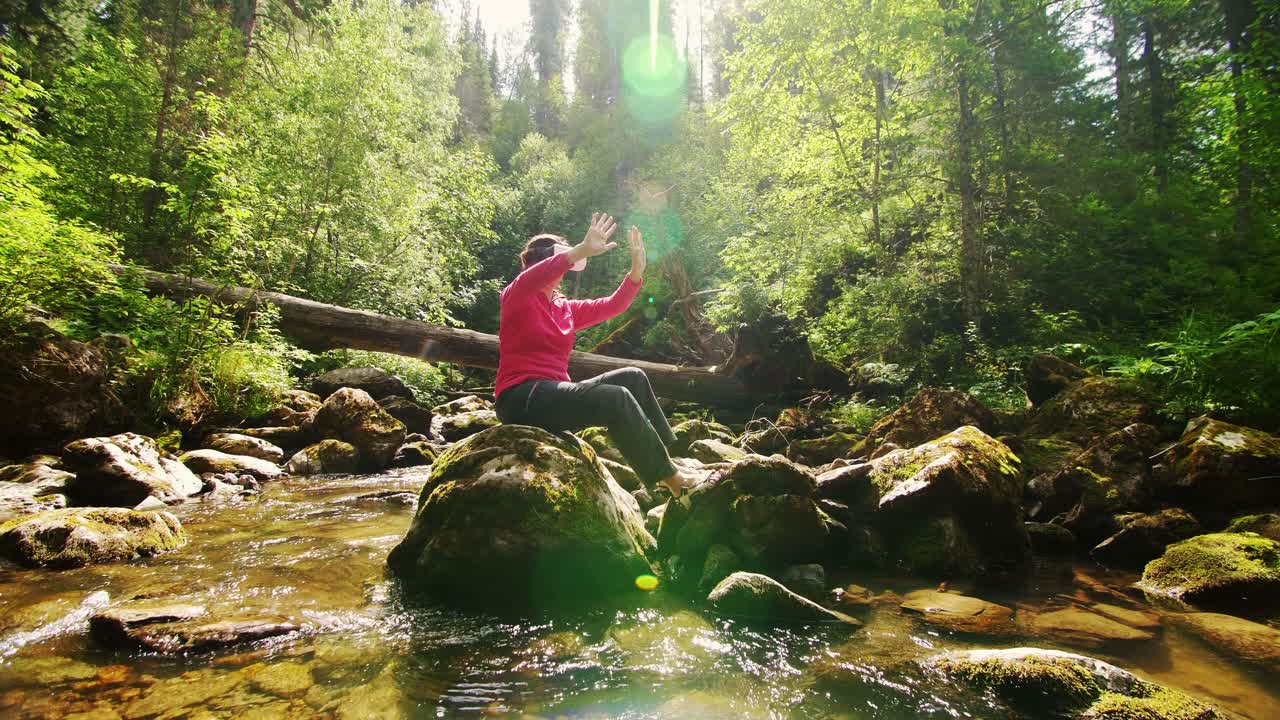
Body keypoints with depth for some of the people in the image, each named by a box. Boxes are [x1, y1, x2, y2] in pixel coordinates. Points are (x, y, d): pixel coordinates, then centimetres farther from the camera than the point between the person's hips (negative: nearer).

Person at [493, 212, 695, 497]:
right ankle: (668, 477, -17)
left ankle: (670, 453, -7)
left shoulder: (567, 310, 19)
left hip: (555, 394, 8)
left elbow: (611, 306, 11)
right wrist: (581, 251, -35)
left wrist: (636, 271, -4)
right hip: (522, 399, -8)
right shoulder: (515, 298, -1)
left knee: (633, 377, -5)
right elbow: (528, 281, -25)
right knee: (617, 398, -24)